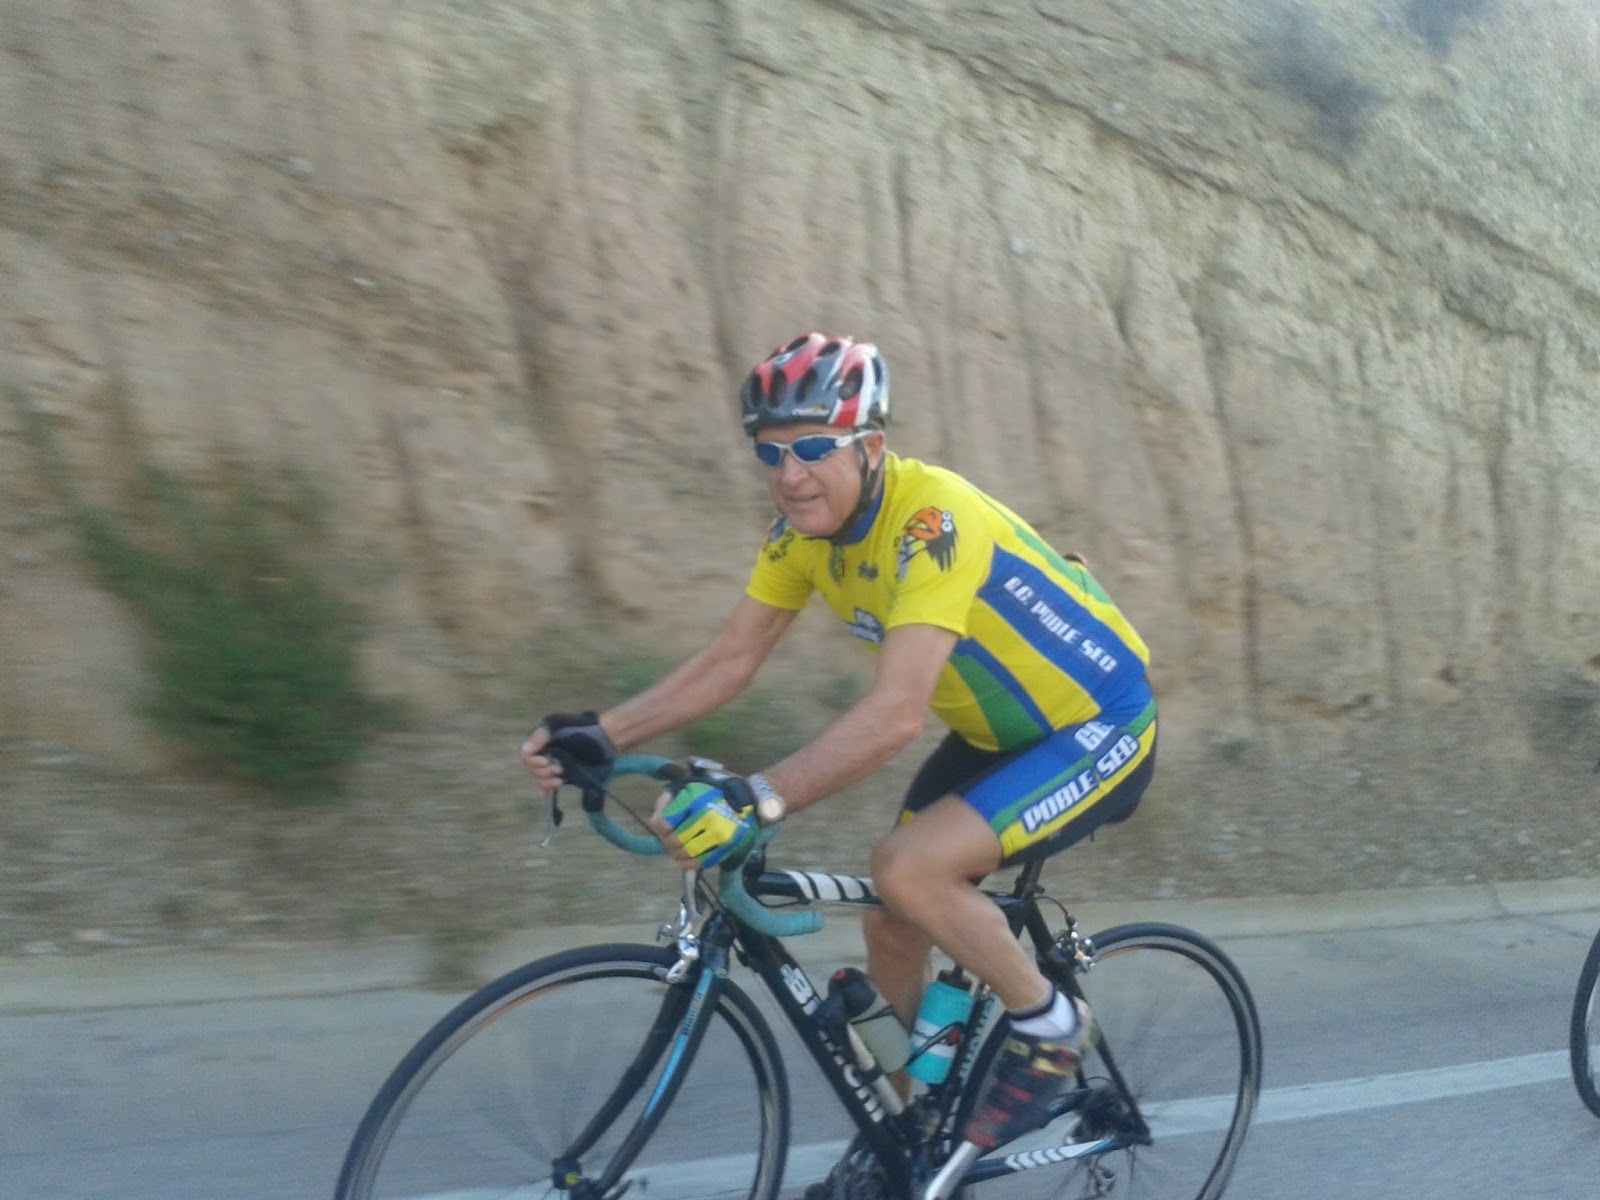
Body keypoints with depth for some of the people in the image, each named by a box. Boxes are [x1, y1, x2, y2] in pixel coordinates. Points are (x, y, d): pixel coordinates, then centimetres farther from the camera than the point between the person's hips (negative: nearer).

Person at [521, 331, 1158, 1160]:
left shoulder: (933, 520, -32)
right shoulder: (804, 525, -8)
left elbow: (894, 716, -41)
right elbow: (730, 659, -5)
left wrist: (753, 802, -48)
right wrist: (598, 735, -14)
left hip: (1099, 729, -8)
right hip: (996, 733, 8)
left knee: (906, 868, -26)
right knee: (893, 936, 6)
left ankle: (1049, 1026, -1)